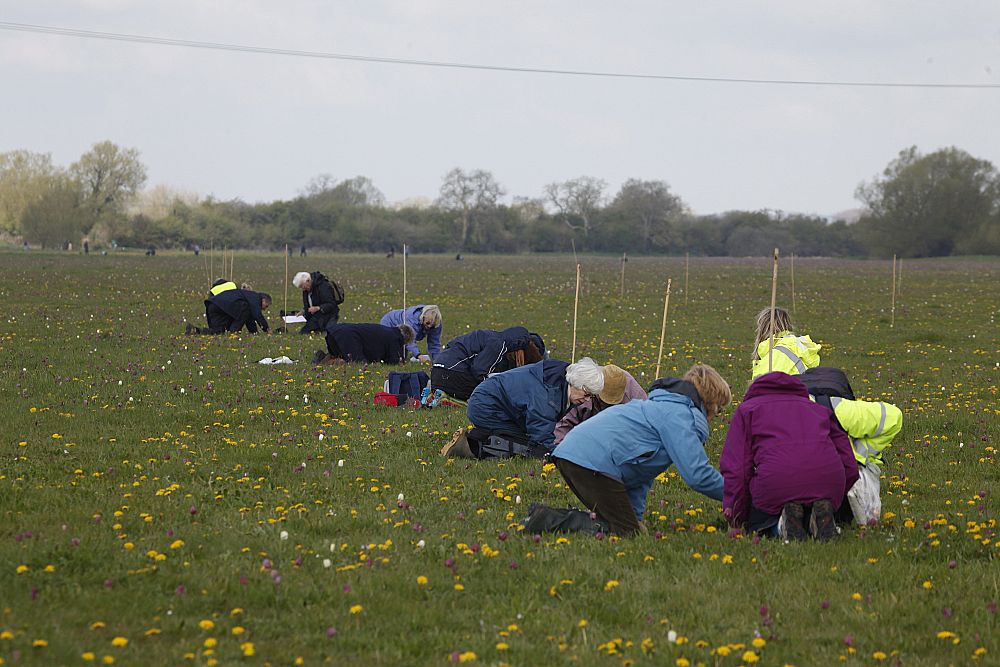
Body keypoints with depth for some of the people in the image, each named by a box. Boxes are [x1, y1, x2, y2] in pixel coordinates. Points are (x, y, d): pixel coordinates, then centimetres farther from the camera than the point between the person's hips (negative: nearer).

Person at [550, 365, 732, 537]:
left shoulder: (662, 407, 29)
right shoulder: (680, 416, -4)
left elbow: (642, 471, 29)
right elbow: (697, 474, -12)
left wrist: (635, 517, 21)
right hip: (592, 463, -11)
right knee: (627, 533, -9)